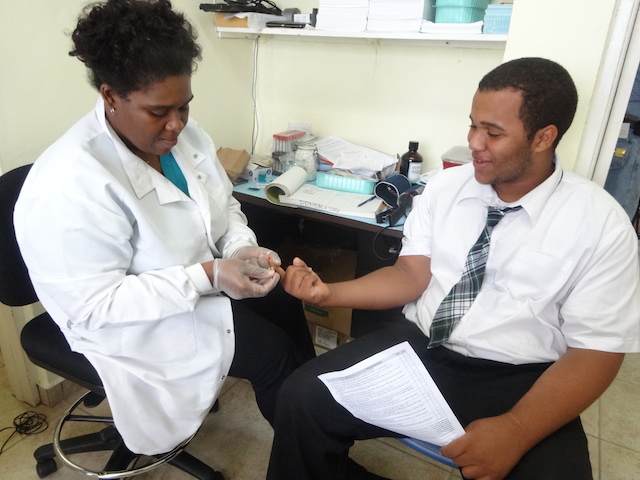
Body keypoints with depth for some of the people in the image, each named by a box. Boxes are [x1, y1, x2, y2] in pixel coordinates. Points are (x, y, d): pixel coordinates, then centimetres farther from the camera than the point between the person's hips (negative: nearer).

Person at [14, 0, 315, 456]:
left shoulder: (184, 134, -8)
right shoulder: (68, 187, -30)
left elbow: (223, 205, 3)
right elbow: (95, 305, -28)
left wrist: (243, 248, -18)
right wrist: (209, 277, -35)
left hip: (206, 275, 7)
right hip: (135, 320, -7)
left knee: (287, 304, 3)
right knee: (275, 354, -11)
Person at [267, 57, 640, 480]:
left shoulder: (601, 224, -8)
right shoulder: (444, 187, 2)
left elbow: (596, 352, -8)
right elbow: (411, 275, 2)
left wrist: (515, 431, -22)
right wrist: (329, 293, -14)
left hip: (519, 381, -2)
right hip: (418, 349, 3)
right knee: (303, 397, -13)